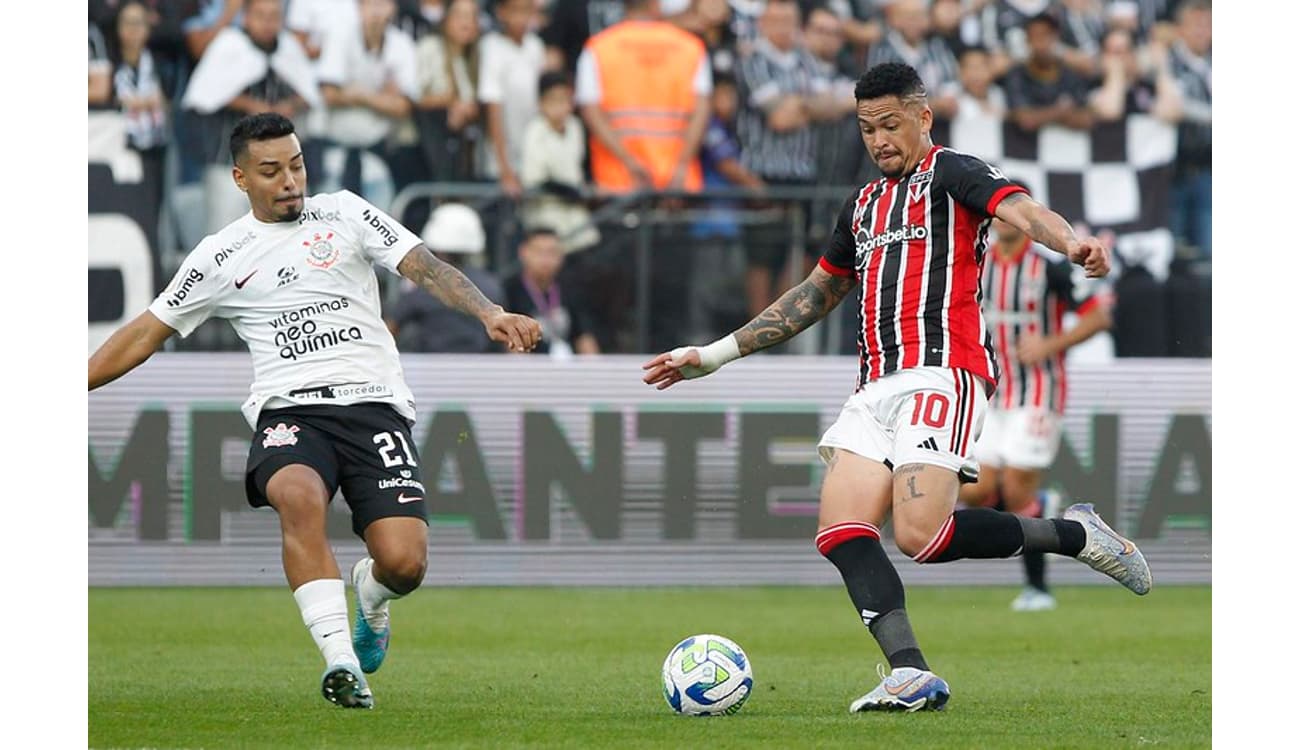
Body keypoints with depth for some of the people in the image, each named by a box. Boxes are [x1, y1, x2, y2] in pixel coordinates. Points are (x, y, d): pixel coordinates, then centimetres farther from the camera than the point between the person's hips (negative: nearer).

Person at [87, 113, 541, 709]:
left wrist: (489, 313, -13)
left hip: (373, 403, 0)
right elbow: (145, 334, 19)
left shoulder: (344, 213, 12)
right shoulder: (220, 257, 13)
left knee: (403, 563, -16)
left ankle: (370, 597, 24)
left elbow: (424, 267, 4)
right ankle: (340, 660, -34)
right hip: (289, 411, 0)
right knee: (299, 497, -37)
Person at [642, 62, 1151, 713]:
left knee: (922, 535, -21)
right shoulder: (864, 205, 26)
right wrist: (716, 354, 36)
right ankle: (912, 674, -20)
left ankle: (1073, 534, -1)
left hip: (942, 373, -8)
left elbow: (1018, 209, -17)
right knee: (840, 528, -13)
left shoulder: (950, 174, 3)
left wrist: (1071, 243, -40)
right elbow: (813, 297, 36)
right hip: (877, 386, 8)